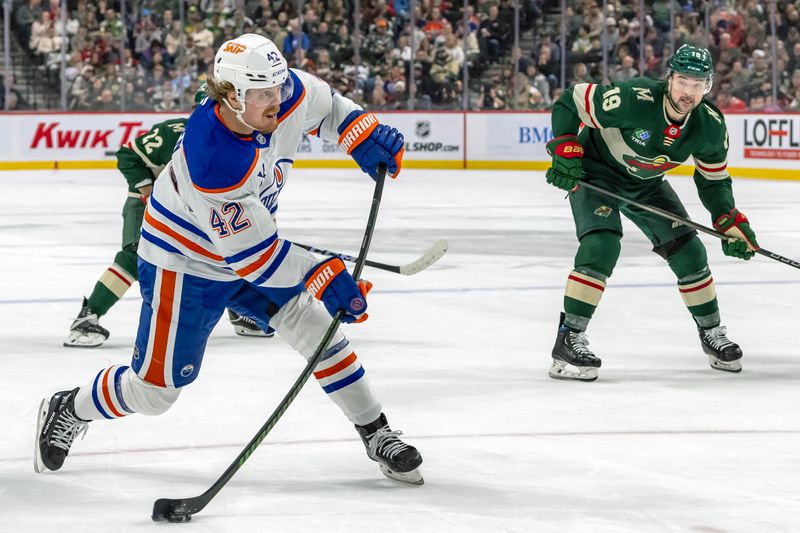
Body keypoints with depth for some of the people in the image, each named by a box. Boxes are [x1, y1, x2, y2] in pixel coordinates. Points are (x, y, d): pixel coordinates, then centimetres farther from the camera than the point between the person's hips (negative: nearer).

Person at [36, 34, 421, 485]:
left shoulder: (286, 93, -19)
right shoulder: (212, 163, -39)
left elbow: (325, 107, 6)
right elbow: (251, 254, -31)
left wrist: (365, 135, -10)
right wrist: (321, 277, -31)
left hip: (254, 241, 7)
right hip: (184, 263, -7)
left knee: (315, 327, -3)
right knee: (155, 388, -1)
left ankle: (377, 434, 10)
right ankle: (68, 411, 25)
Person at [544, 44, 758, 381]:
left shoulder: (710, 126, -17)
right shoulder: (635, 99, -34)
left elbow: (713, 180, 1)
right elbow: (570, 103, -24)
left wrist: (732, 223, -8)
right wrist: (566, 152, -30)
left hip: (646, 185, 5)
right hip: (595, 173, -5)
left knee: (689, 251, 1)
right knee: (602, 246, -26)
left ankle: (712, 334, 23)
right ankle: (569, 340, -22)